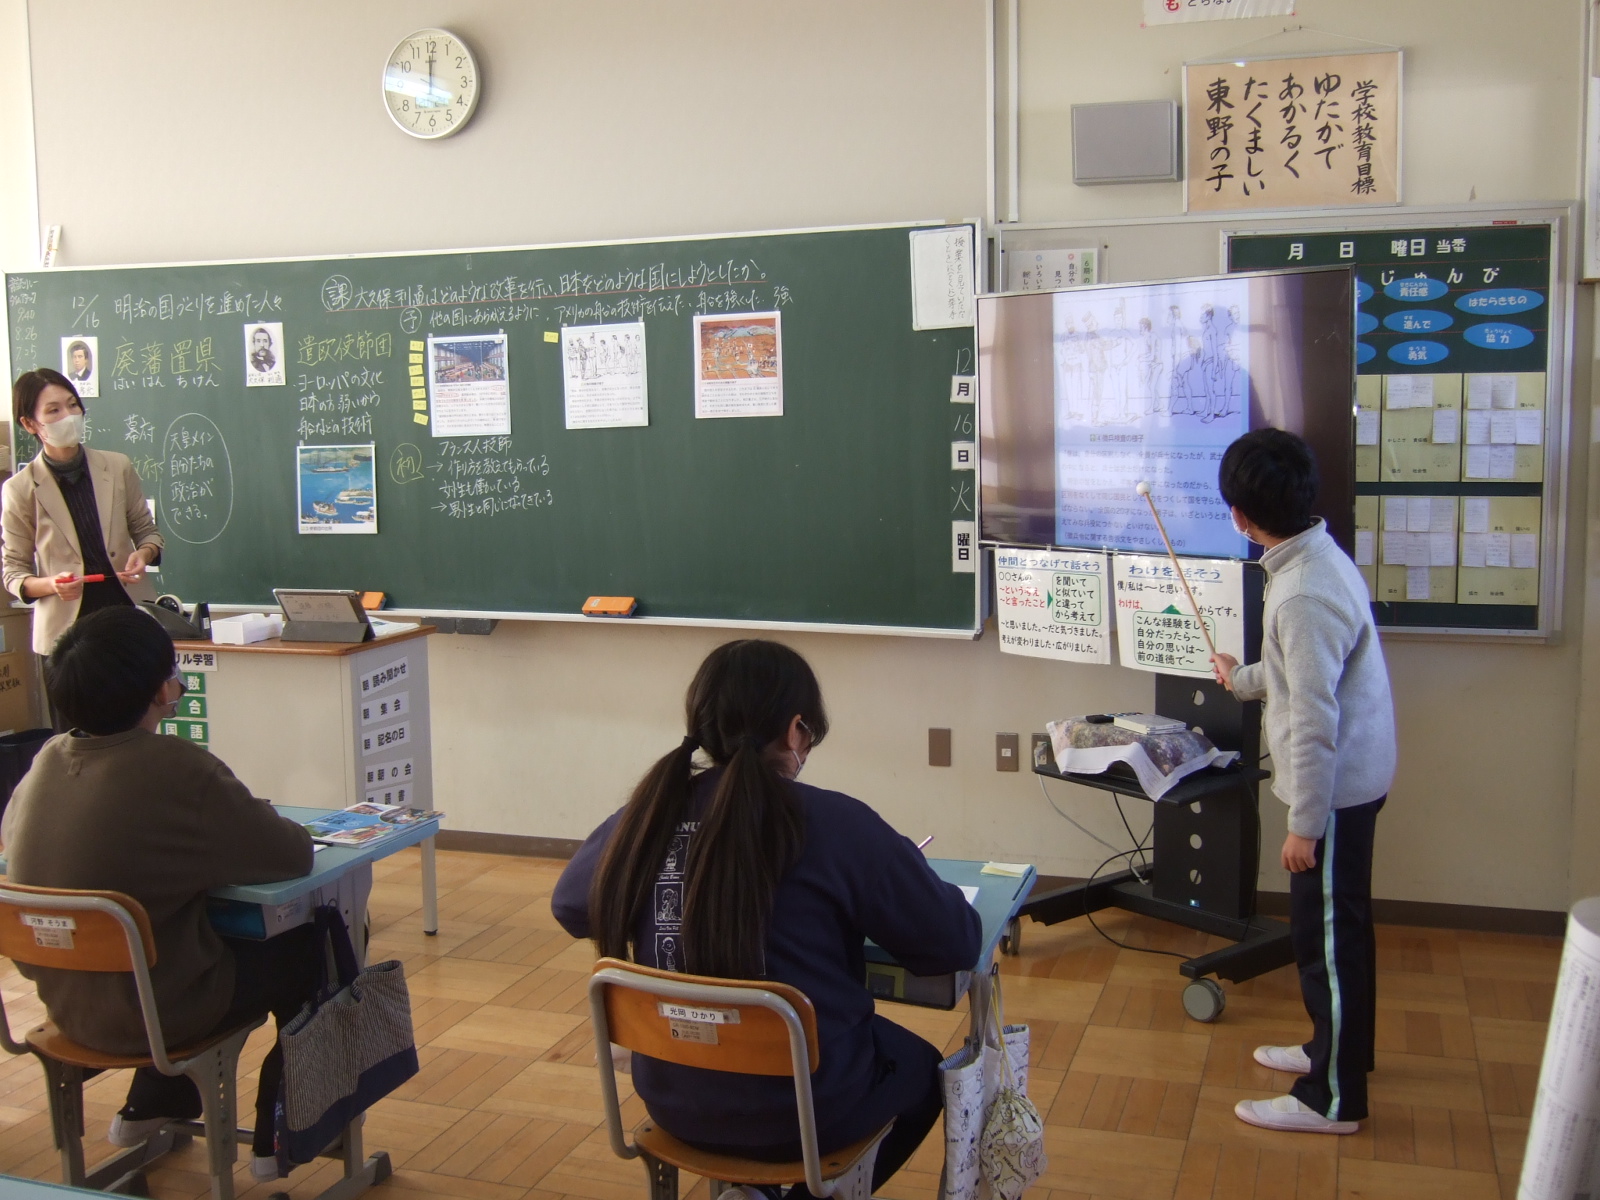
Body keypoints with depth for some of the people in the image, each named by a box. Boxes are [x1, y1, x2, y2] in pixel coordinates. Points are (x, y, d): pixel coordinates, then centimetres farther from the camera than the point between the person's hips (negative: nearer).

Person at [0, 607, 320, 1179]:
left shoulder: (47, 760, -6)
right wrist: (281, 825, 3)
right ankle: (280, 1139, 25)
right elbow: (291, 854, -21)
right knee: (310, 946, 15)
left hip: (65, 1004, 7)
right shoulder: (177, 770, -27)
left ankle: (150, 1106, 39)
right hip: (155, 1011, -7)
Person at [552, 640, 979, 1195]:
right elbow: (955, 943, -13)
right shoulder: (836, 824, -20)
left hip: (674, 1097, 5)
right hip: (805, 1109, -5)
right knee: (923, 1066, 28)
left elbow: (569, 906, 11)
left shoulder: (648, 813, -7)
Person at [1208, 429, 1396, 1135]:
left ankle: (1332, 1099, 14)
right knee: (1334, 929, 22)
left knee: (1326, 937, 2)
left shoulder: (1304, 593, -27)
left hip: (1334, 788, -10)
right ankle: (1335, 1048, 39)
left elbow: (1314, 721, -26)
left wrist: (1304, 825, -21)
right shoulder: (1317, 557, 5)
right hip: (1351, 777, 10)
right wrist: (1244, 679, 38)